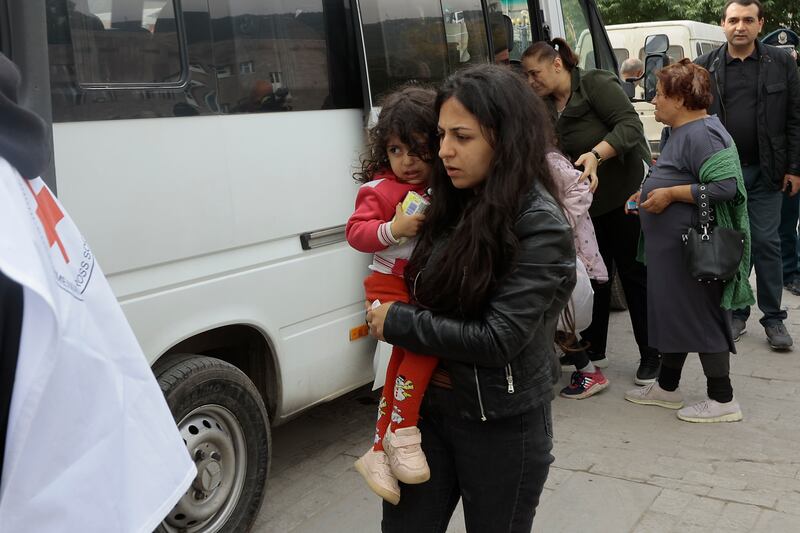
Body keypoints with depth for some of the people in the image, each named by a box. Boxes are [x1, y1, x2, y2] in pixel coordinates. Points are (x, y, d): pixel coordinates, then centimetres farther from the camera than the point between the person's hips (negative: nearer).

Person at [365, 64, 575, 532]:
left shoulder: (541, 228, -19)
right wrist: (384, 313, -1)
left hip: (502, 427, -5)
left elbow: (498, 340, -23)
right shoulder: (456, 202, 0)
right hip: (428, 405, 6)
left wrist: (397, 324, -16)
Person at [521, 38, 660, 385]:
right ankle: (592, 349, 25)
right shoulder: (547, 107, 8)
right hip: (589, 201, 7)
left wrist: (596, 155, -36)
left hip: (626, 194, -7)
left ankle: (651, 355, 12)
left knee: (634, 273, 0)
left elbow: (631, 125, -23)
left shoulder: (596, 84, -14)